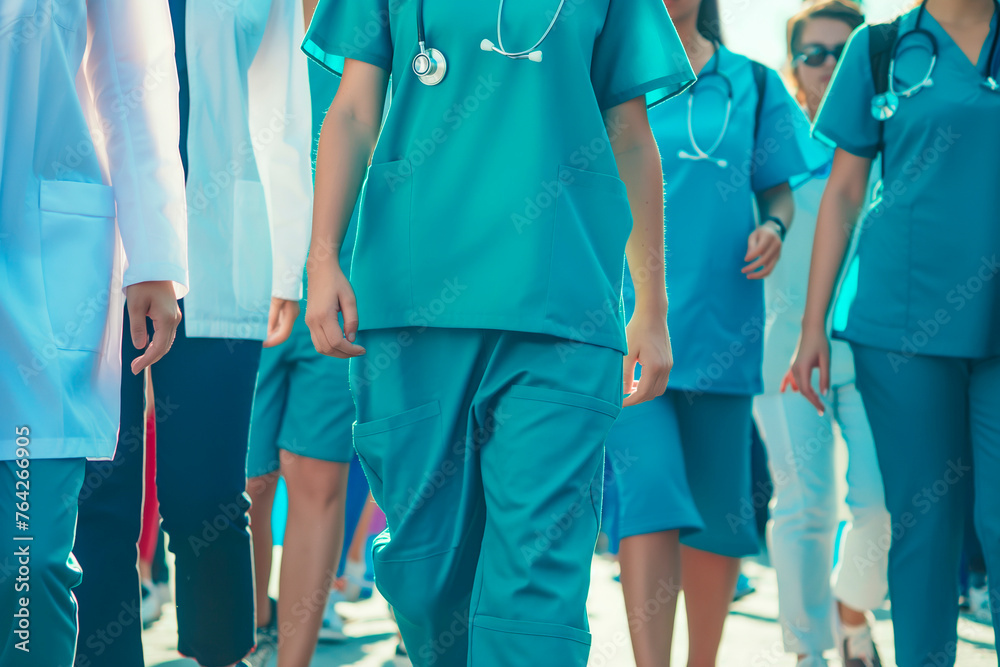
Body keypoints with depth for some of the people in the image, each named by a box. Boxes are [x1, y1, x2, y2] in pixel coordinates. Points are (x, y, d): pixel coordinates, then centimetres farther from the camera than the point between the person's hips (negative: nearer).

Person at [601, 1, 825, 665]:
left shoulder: (752, 84, 12)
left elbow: (779, 190, 17)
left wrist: (773, 227, -5)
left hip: (720, 323, 3)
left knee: (719, 510, 9)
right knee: (649, 492, -15)